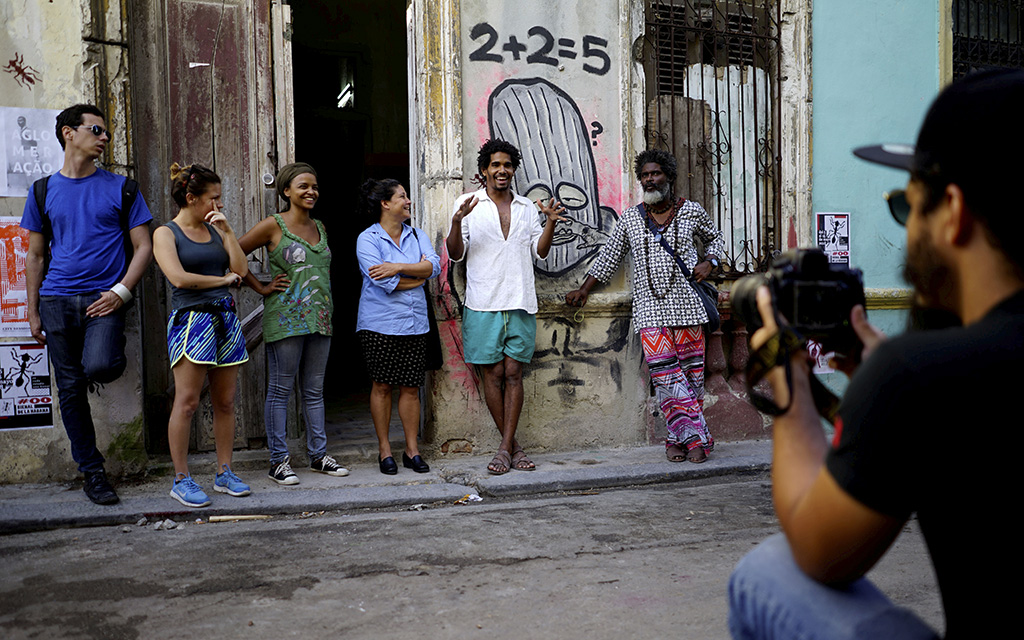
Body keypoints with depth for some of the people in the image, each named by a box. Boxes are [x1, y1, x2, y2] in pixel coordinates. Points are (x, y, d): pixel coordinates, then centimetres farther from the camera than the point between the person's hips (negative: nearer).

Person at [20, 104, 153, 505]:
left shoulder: (120, 188, 7)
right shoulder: (44, 191, 11)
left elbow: (143, 247, 5)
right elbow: (35, 255, 15)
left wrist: (121, 291, -10)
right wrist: (33, 313, 10)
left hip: (104, 298, -2)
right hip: (57, 300, 2)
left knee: (98, 367, -27)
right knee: (70, 389, 3)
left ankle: (111, 362, 12)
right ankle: (92, 473, 15)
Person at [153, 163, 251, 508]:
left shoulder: (215, 231, 16)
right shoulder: (165, 233, 1)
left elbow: (241, 269, 7)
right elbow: (179, 278, -12)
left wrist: (226, 231, 2)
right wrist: (223, 278, -2)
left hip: (225, 319, 6)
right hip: (190, 320, -5)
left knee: (225, 402, 6)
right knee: (187, 402, -6)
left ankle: (224, 473, 15)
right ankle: (181, 480, 3)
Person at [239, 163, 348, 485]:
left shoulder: (319, 227, 15)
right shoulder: (273, 226, -4)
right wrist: (261, 287, -4)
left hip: (320, 319, 6)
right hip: (285, 319, -6)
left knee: (314, 390, 11)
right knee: (280, 390, 0)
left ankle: (318, 454, 19)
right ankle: (279, 460, 7)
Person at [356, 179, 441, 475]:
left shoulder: (418, 235, 12)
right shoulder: (367, 239, -4)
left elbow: (434, 265, -5)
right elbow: (384, 282, -16)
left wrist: (399, 267, -17)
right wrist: (419, 274, -4)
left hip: (414, 323, 4)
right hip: (380, 324, -4)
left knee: (411, 386, 5)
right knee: (382, 385, 3)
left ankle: (412, 450, 13)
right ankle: (384, 449, 15)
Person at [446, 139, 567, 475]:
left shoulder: (527, 207, 14)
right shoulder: (468, 203, 4)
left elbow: (539, 251, 12)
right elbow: (456, 255, -1)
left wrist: (551, 222, -3)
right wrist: (457, 221, -17)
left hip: (521, 303, 2)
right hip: (484, 304, -2)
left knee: (513, 373, 0)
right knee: (493, 374, 1)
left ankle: (505, 448, 5)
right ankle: (512, 445, 14)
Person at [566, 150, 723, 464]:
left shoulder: (691, 211, 6)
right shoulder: (630, 218, 8)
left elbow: (714, 237, 23)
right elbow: (609, 257, 16)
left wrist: (709, 262, 4)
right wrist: (584, 289, 15)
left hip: (686, 303, 0)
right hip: (649, 307, 0)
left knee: (690, 371, 0)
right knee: (664, 373, -11)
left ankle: (679, 438, 10)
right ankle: (695, 435, -3)